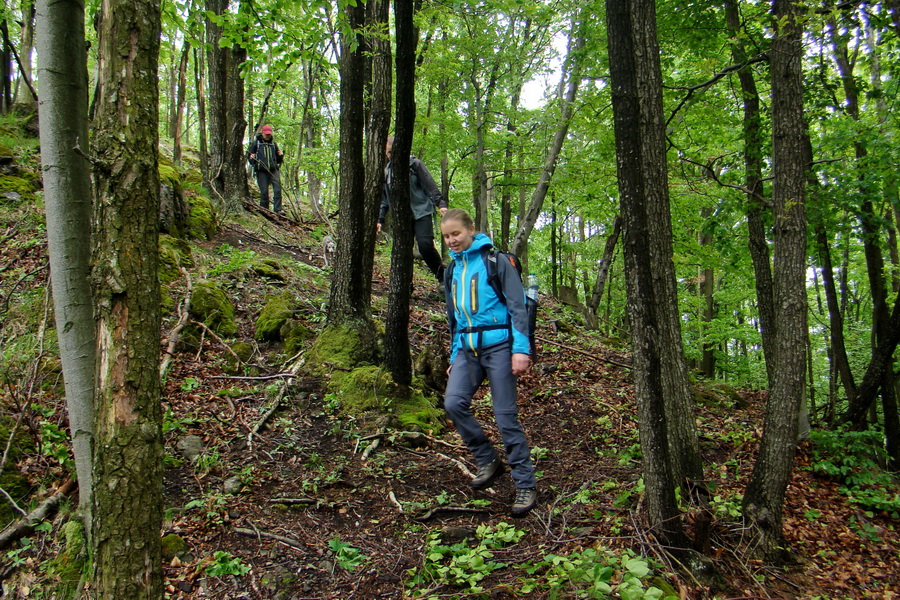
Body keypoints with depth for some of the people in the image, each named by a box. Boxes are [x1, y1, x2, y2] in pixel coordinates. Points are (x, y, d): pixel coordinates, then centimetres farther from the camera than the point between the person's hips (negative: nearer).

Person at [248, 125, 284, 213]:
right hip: (261, 171, -2)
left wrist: (281, 156, 3)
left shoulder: (273, 144, 19)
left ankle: (278, 210, -13)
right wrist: (252, 158, -9)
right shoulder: (256, 143, 11)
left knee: (278, 189, -13)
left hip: (274, 170, 2)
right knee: (264, 192, -3)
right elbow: (250, 158, 14)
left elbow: (278, 160, 25)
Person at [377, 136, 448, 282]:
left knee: (425, 245, -19)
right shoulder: (386, 172, 16)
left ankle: (443, 278, -3)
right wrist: (380, 220, 15)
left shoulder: (414, 164, 2)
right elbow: (384, 199, 22)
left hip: (421, 213, -5)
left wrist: (440, 204, -14)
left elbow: (430, 185, -2)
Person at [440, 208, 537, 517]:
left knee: (506, 416, -5)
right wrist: (454, 356, 21)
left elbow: (517, 306, -6)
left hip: (497, 344, -5)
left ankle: (525, 485, 7)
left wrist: (521, 348, -15)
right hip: (467, 349, 6)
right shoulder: (452, 270, 17)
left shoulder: (496, 261, -1)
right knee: (453, 402, -14)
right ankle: (487, 460, 7)